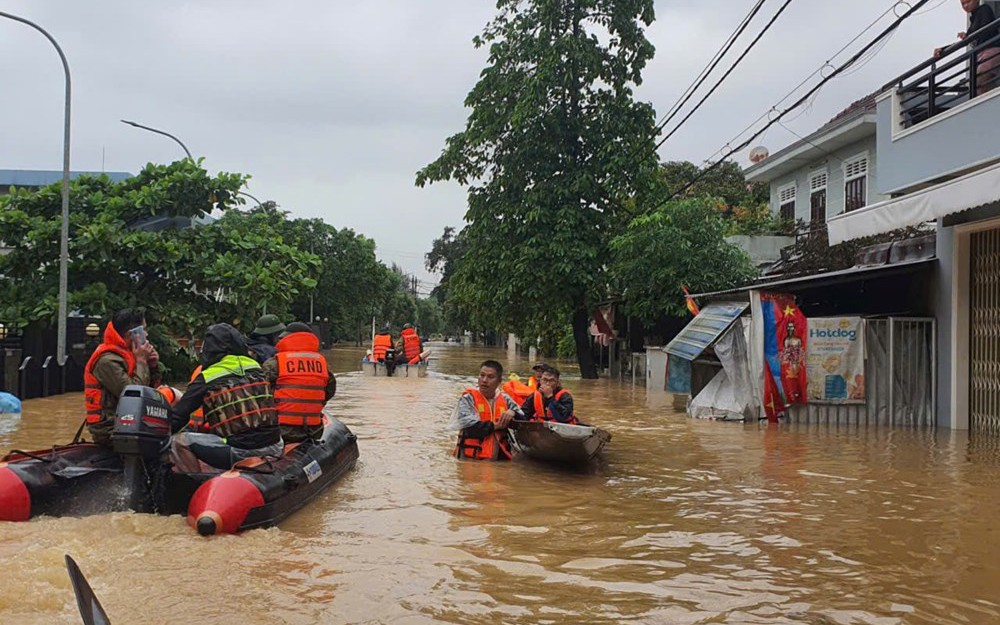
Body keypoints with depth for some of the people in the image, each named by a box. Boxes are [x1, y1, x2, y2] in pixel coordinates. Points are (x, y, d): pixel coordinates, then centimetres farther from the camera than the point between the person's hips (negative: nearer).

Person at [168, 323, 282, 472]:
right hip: (274, 450, 5)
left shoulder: (206, 380, -1)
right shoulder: (257, 368, 11)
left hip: (240, 453, -5)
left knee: (179, 441, 5)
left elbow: (179, 414, 1)